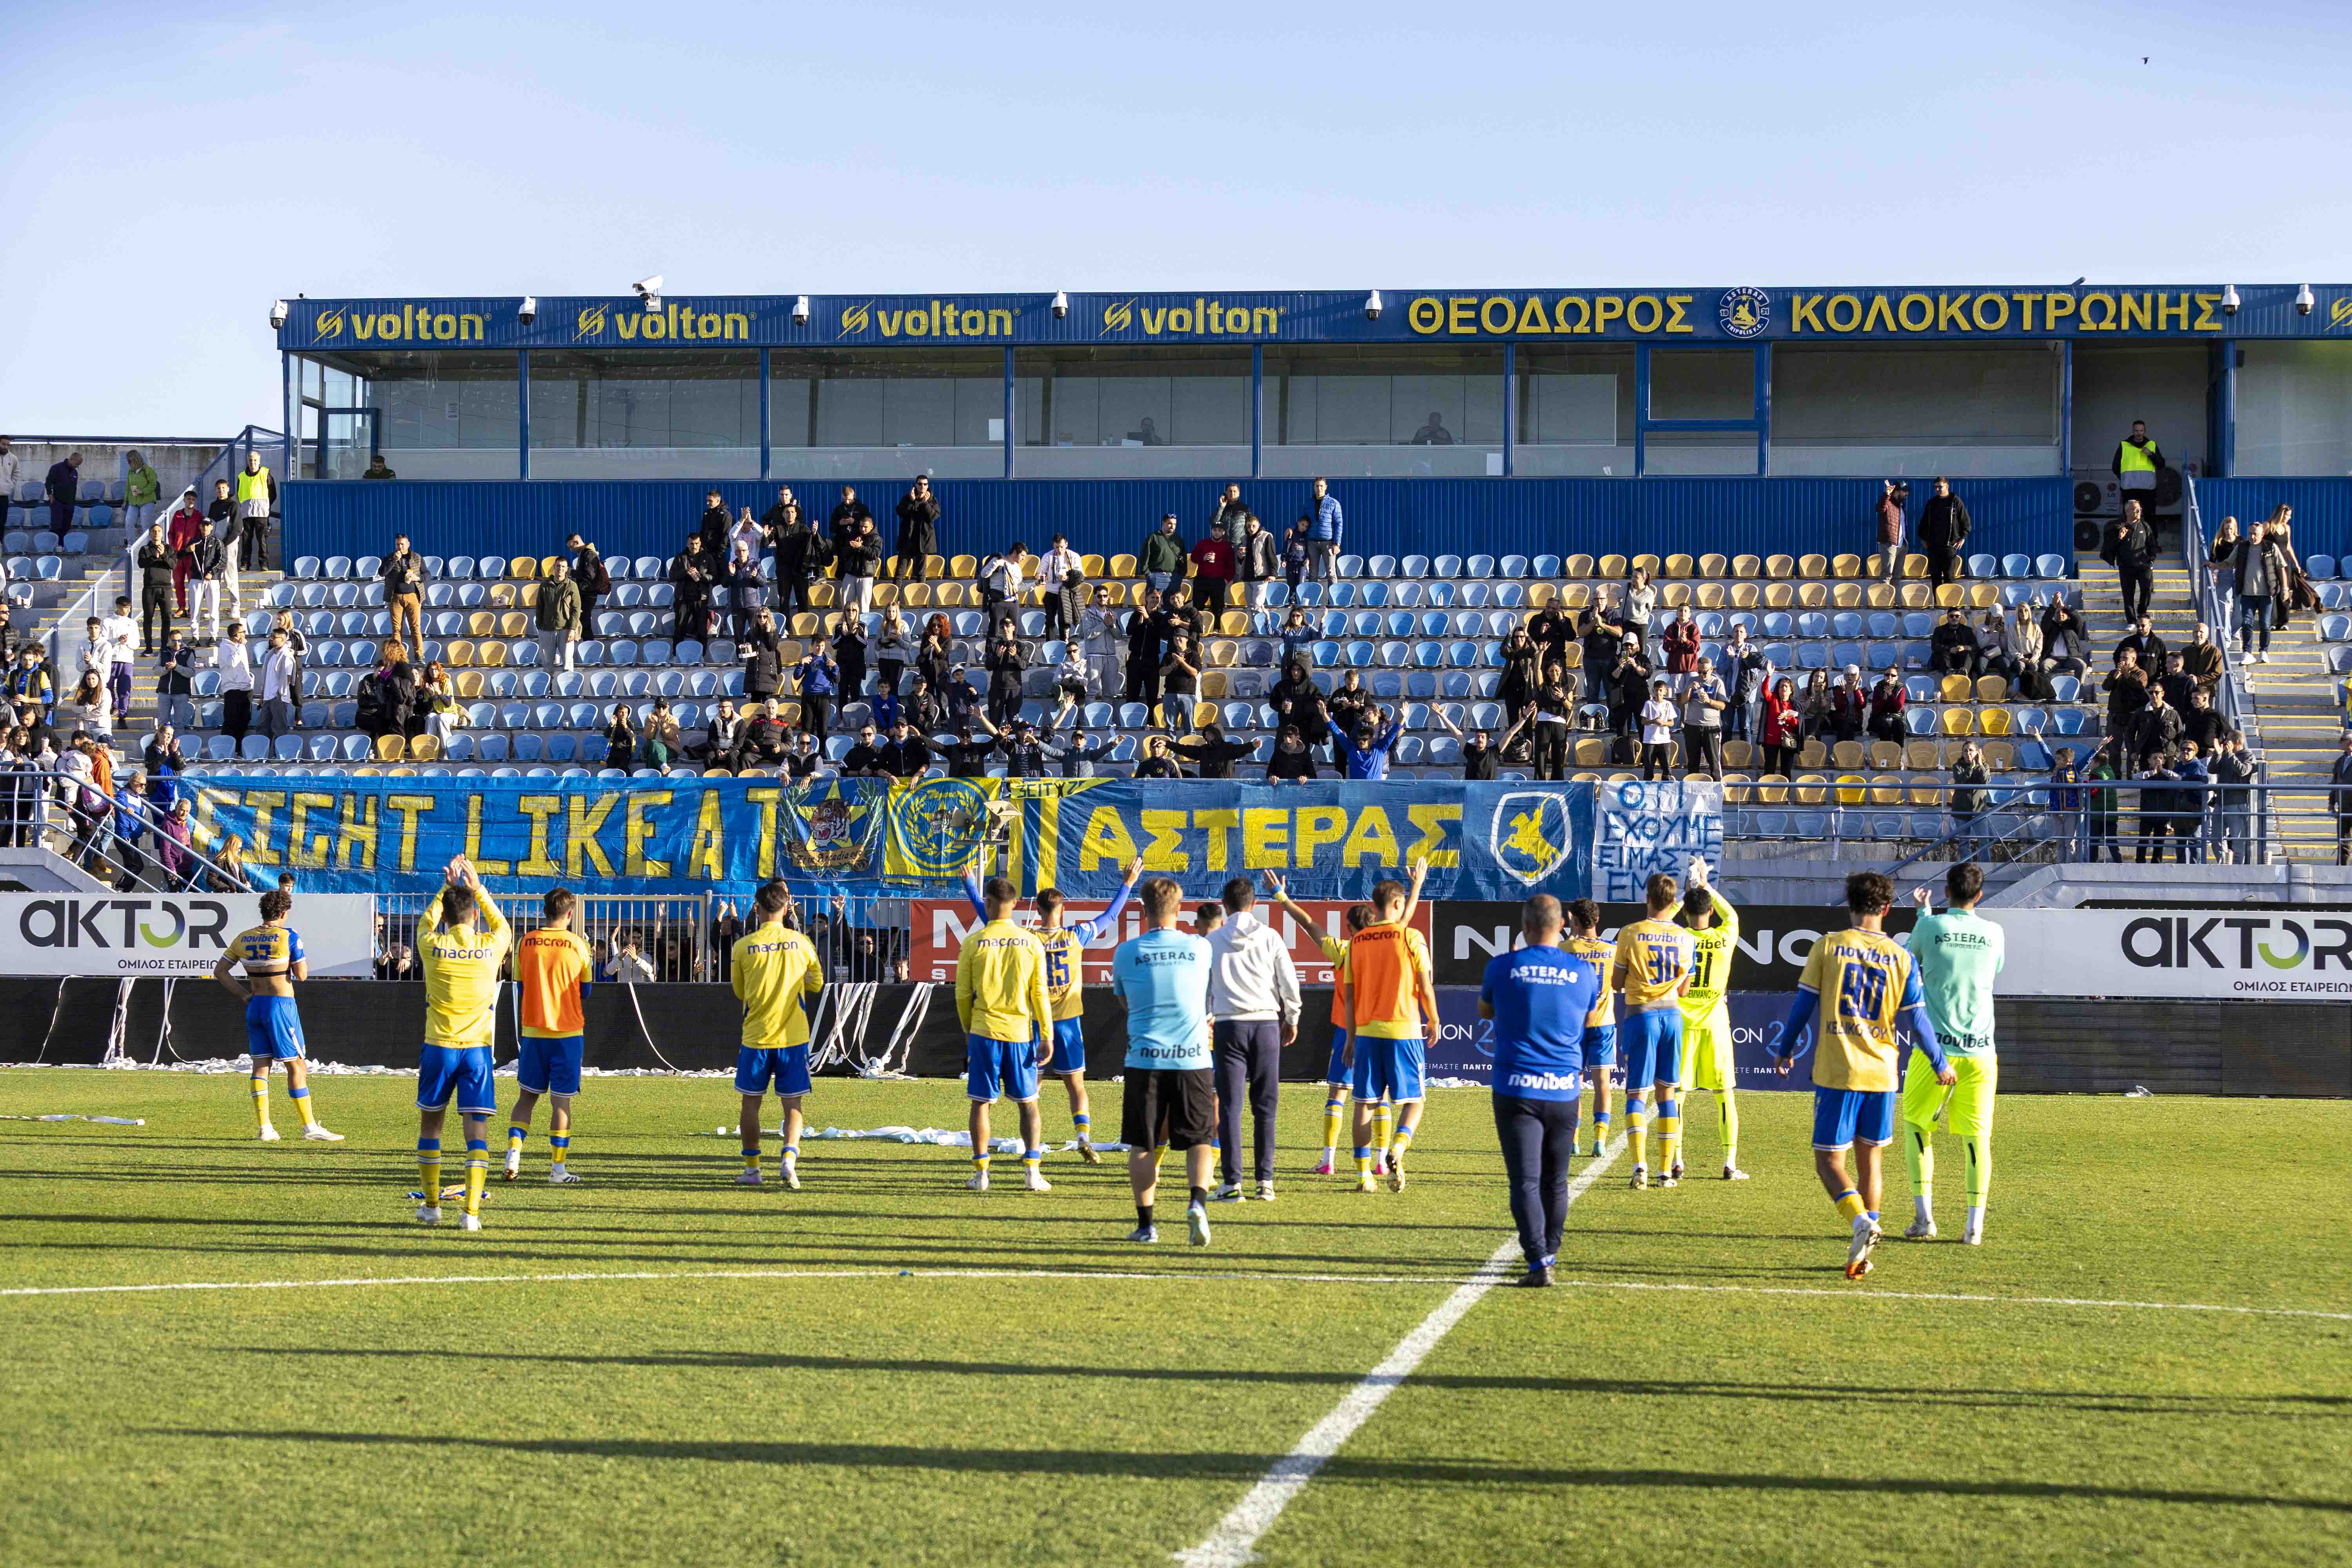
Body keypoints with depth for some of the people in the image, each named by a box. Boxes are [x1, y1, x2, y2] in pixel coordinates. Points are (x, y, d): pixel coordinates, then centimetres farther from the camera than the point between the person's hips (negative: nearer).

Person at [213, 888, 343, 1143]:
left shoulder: (243, 939, 5)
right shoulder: (289, 937, -11)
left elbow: (220, 971, 8)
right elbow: (302, 975, -10)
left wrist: (245, 995, 9)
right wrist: (300, 955, 8)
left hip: (255, 1006, 6)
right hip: (282, 1006, -5)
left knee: (260, 1065, 9)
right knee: (297, 1067, 0)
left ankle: (264, 1127, 7)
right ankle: (310, 1126, 0)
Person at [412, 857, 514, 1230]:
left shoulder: (432, 945, -5)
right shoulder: (491, 947, -5)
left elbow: (426, 922, 20)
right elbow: (503, 927, 21)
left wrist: (447, 888, 26)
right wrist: (478, 890, 25)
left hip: (438, 1046, 0)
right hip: (476, 1048, 0)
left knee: (430, 1123, 16)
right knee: (477, 1129, -1)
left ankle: (432, 1205, 21)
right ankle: (471, 1211, -10)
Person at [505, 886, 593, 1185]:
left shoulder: (526, 943, 0)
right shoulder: (577, 944, -6)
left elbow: (520, 990, 6)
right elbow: (585, 993, 2)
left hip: (533, 1031, 2)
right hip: (568, 1032, -2)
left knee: (526, 1096, 13)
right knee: (561, 1101, 2)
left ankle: (513, 1155, -2)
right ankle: (558, 1169, 2)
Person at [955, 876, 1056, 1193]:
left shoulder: (973, 943, -4)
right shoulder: (1031, 943, -1)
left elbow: (963, 994, 1)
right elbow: (1040, 994, -2)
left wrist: (968, 1030, 15)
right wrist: (1047, 1037, 2)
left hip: (984, 1033, -1)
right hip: (1021, 1032, 1)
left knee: (981, 1102, 7)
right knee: (1028, 1103, 10)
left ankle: (981, 1173, 5)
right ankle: (1032, 1170, 2)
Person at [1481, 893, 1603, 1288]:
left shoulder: (1502, 967, -5)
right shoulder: (1584, 971, -1)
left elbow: (1484, 1011, 14)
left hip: (1517, 1090, -2)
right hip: (1565, 1091, 2)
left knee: (1525, 1181, -5)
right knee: (1555, 1181, 17)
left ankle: (1539, 1261, -18)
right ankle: (1549, 1252, 31)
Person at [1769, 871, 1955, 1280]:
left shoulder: (1827, 947, -2)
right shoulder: (1901, 957, 3)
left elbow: (1803, 1004, 1)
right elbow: (1916, 1020, 3)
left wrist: (1785, 1050, 16)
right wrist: (1941, 1065, 17)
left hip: (1836, 1073, -3)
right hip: (1882, 1073, 3)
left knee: (1829, 1161, 1)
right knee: (1869, 1159, 16)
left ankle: (1861, 1221, -25)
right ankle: (1865, 1253, 12)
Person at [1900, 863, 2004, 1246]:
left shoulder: (1931, 927, -6)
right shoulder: (1994, 934, 2)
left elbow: (1909, 956, 16)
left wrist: (1923, 912, 30)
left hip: (1934, 1049, -2)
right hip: (1979, 1050, 2)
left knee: (1917, 1127, 13)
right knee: (1977, 1136, 4)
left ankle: (1924, 1217, 6)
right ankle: (1975, 1226, -3)